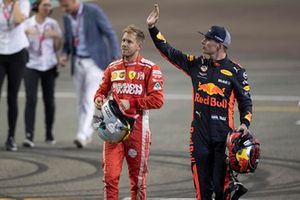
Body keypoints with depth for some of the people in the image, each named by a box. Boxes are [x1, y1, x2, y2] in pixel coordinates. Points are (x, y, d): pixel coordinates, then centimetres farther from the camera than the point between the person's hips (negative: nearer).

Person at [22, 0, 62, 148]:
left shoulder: (53, 24, 4)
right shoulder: (27, 23, -1)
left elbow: (57, 47, 7)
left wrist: (57, 36, -12)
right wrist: (25, 32, -26)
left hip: (49, 66, 2)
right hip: (31, 65, -2)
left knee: (49, 100, 6)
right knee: (31, 100, -14)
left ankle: (49, 132, 24)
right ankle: (29, 136, -19)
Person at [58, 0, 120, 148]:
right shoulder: (67, 18, 5)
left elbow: (110, 34, -14)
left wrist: (116, 58, -22)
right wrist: (64, 55, -6)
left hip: (95, 62, -6)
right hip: (78, 63, 6)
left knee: (89, 100, -16)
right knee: (82, 101, 10)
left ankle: (82, 136, -22)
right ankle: (87, 134, 22)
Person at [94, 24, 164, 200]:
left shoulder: (150, 69, -4)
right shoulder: (113, 68, 12)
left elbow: (157, 100, -11)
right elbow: (102, 90, 23)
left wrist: (131, 103, -17)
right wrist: (99, 99, -1)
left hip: (137, 127, -3)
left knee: (138, 177, 7)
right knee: (110, 176, -6)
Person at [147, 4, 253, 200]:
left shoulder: (236, 71, 0)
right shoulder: (197, 64, 8)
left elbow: (245, 100, 5)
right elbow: (169, 51, 14)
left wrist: (245, 123, -11)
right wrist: (152, 28, 10)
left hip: (224, 136, -3)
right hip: (200, 134, 3)